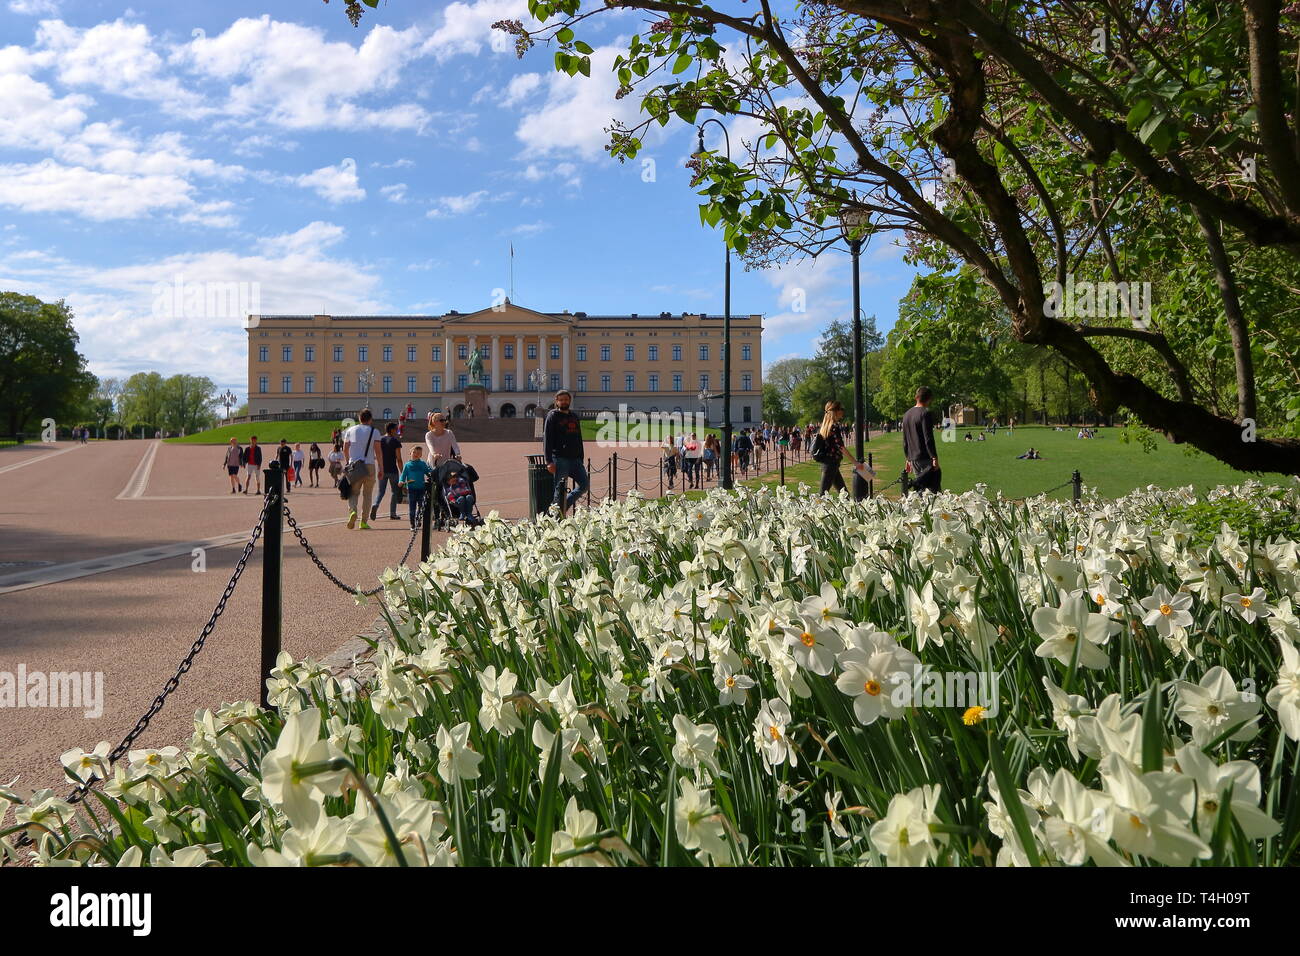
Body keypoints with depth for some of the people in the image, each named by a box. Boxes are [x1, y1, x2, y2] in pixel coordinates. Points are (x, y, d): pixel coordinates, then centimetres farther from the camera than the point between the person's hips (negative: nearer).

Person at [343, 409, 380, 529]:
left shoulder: (350, 430, 9)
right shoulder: (374, 431, 1)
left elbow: (345, 449, 12)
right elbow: (378, 450, -4)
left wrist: (348, 462, 26)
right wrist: (380, 468, 0)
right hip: (369, 465, -2)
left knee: (353, 492, 9)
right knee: (367, 494, 6)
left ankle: (353, 511, -20)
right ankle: (363, 522, 3)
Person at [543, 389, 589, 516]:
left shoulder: (574, 417, 20)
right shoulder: (552, 416, -1)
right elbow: (547, 440, -9)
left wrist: (581, 460, 17)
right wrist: (549, 462, -18)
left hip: (575, 459, 7)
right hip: (560, 459, -7)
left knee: (585, 484, 3)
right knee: (560, 489, -5)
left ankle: (563, 505, 15)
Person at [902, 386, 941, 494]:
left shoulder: (906, 414, 15)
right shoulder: (925, 413, -10)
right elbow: (928, 438, -17)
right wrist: (934, 458, -16)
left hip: (913, 459, 8)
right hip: (925, 458, -8)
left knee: (920, 490, 10)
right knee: (932, 488, -7)